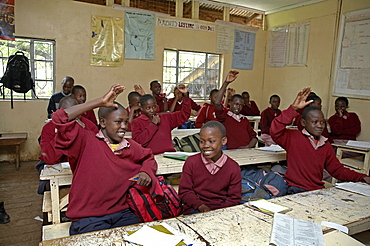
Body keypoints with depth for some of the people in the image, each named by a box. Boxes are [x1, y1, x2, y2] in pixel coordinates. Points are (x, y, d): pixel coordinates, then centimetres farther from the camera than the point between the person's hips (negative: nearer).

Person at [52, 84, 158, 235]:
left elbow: (148, 157, 27)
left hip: (122, 214, 5)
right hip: (88, 219, -4)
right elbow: (60, 119, -18)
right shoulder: (87, 142, -6)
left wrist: (146, 171, 3)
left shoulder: (131, 147, 9)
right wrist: (100, 102, -17)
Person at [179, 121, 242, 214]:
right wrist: (200, 206, -15)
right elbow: (184, 191, 1)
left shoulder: (233, 167, 1)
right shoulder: (191, 162, 0)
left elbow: (234, 198, 3)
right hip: (195, 210, -2)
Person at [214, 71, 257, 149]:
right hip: (230, 152, -4)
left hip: (247, 152, 4)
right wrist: (226, 83, -18)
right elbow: (217, 104, -13)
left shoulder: (244, 119, 24)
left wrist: (248, 146, -2)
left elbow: (253, 136, 20)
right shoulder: (224, 115, 6)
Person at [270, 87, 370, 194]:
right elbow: (275, 132, -23)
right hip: (295, 190, -5)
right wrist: (293, 108, -24)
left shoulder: (326, 145, 16)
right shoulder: (293, 137, -4)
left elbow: (337, 170, 20)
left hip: (318, 190, 5)